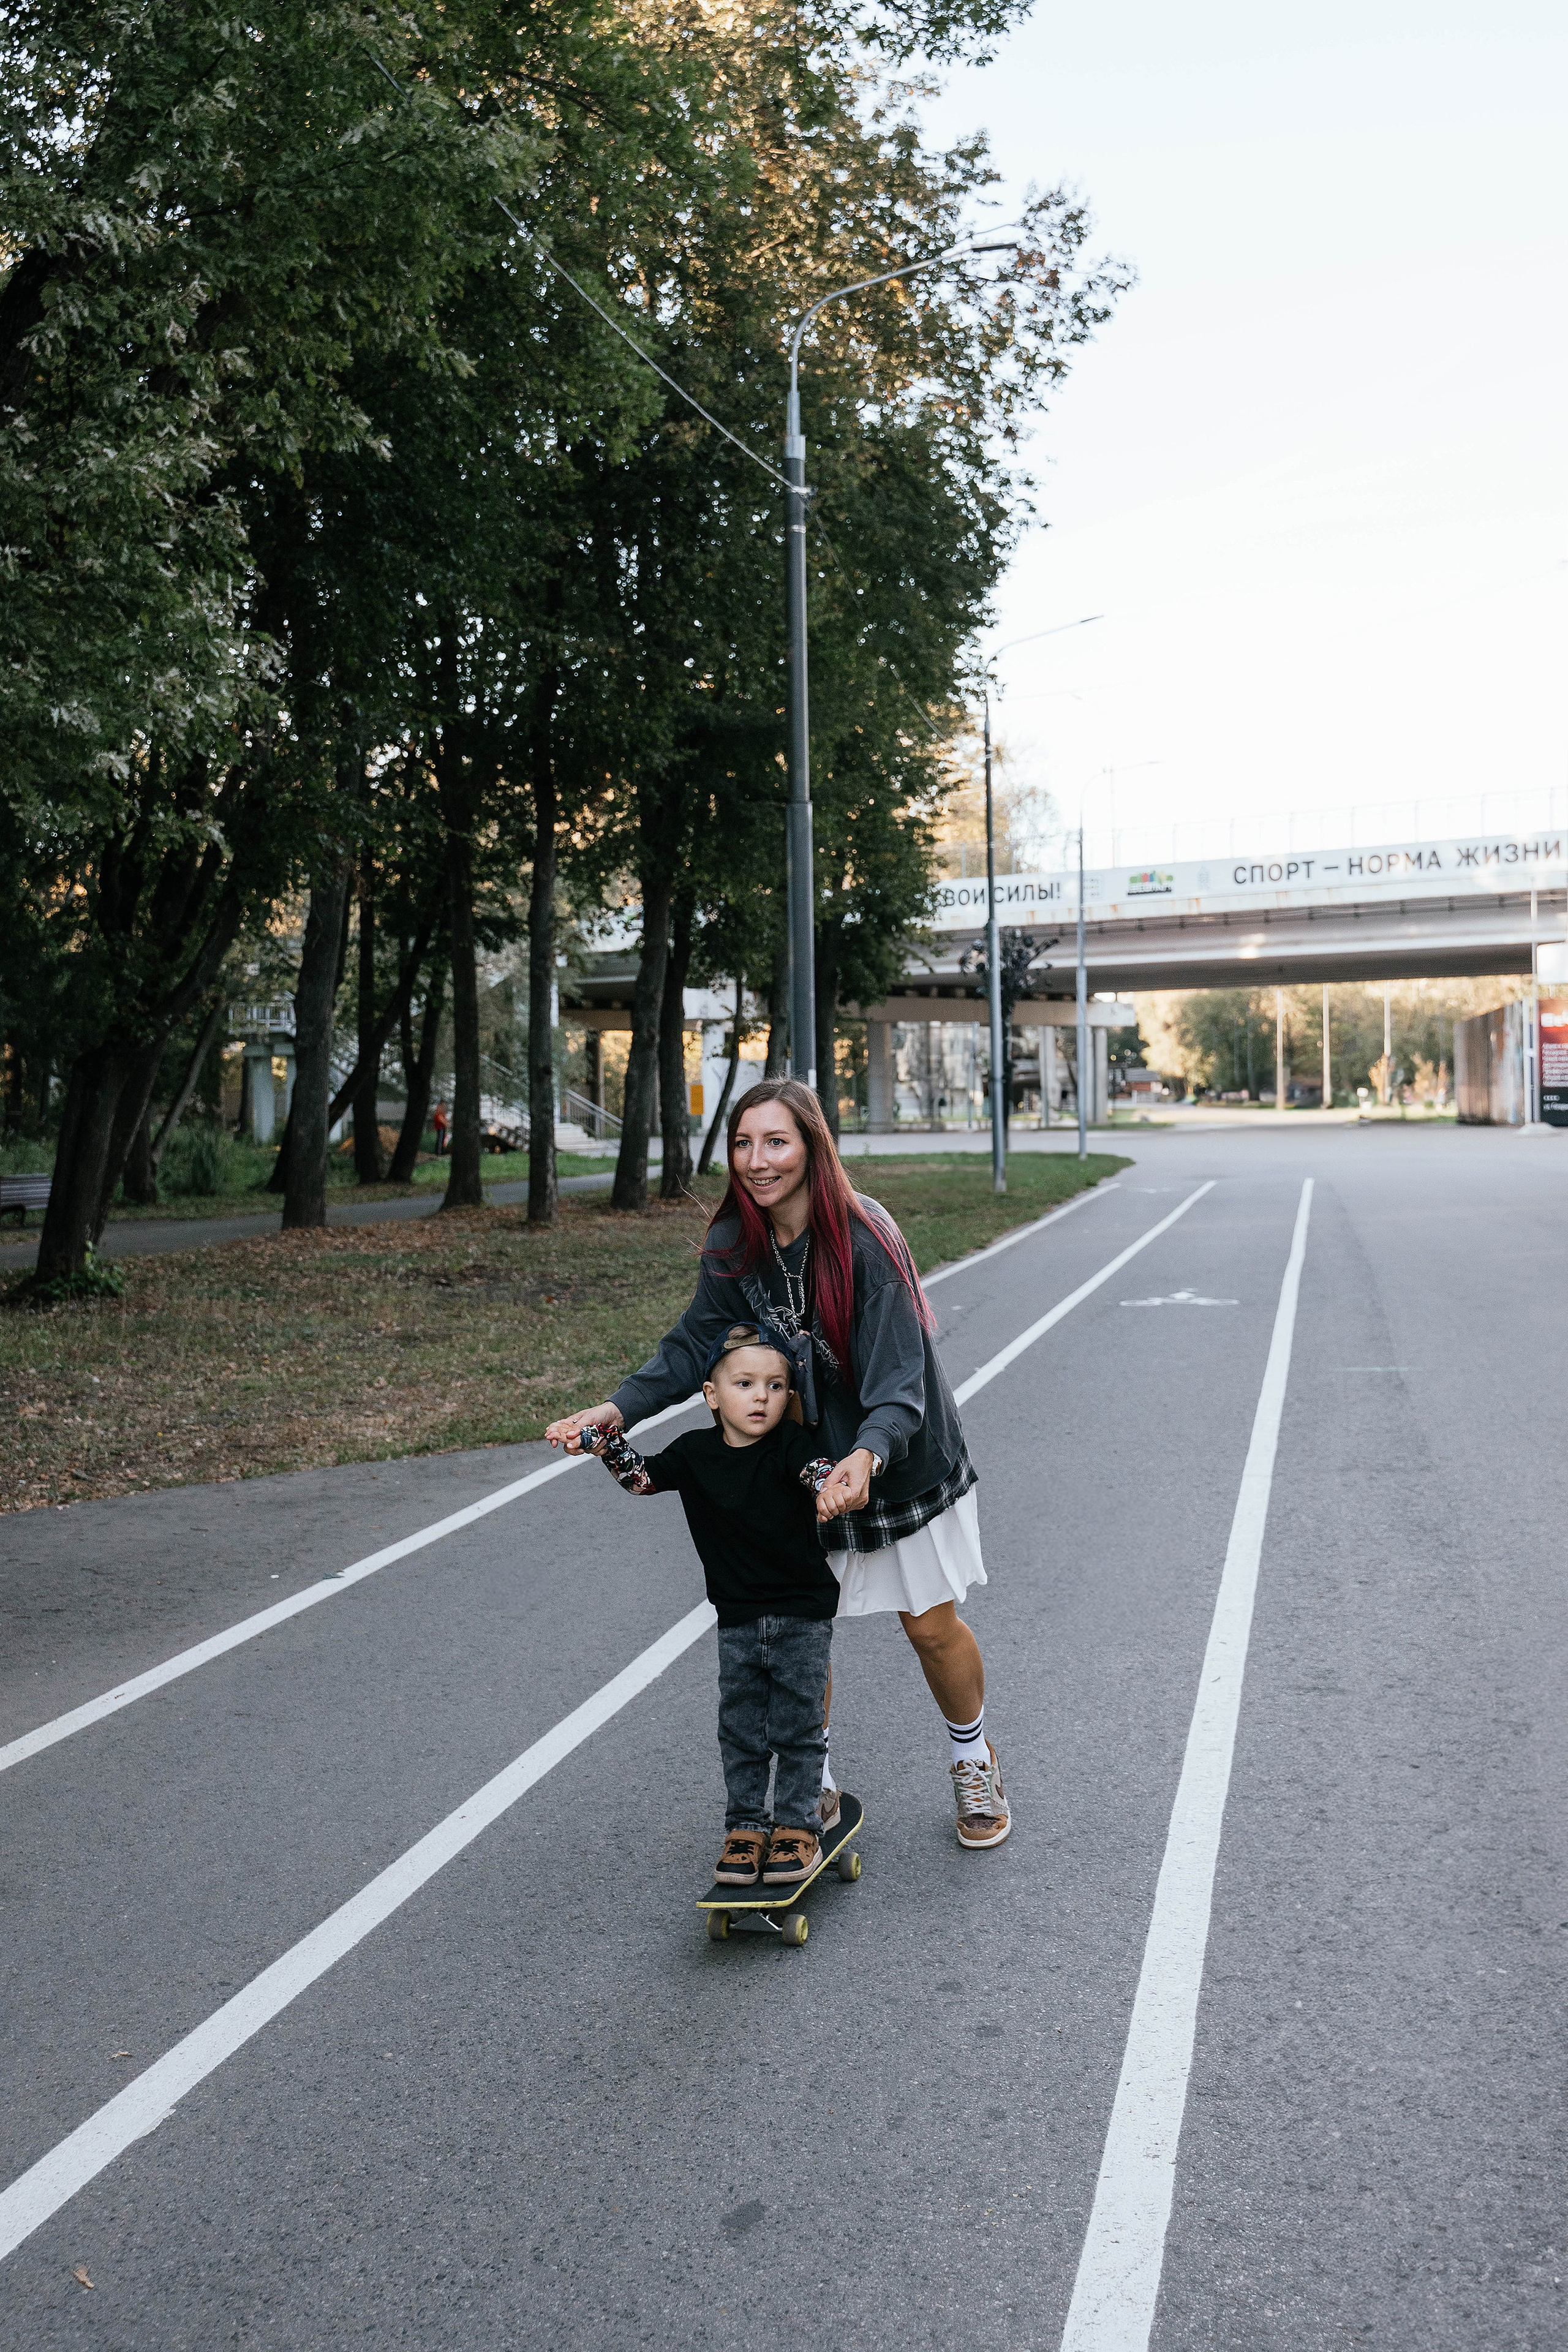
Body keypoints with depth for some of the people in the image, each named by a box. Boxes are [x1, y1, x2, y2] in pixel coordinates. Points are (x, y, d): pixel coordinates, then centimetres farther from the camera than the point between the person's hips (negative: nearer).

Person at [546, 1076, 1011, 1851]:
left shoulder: (864, 1240, -25)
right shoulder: (736, 1246, -10)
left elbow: (898, 1380, -28)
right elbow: (695, 1344, -2)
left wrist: (867, 1458, -47)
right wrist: (618, 1408, -18)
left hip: (900, 1461, -4)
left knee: (932, 1626, 9)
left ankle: (973, 1761, 37)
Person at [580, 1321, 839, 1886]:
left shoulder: (791, 1446, -14)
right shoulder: (696, 1453, -3)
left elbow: (820, 1472, -32)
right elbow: (643, 1477, 7)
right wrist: (605, 1442, -10)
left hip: (803, 1614, -3)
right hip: (738, 1620, 3)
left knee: (799, 1727, 4)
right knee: (740, 1730, 10)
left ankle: (797, 1825, 19)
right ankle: (746, 1827, 23)